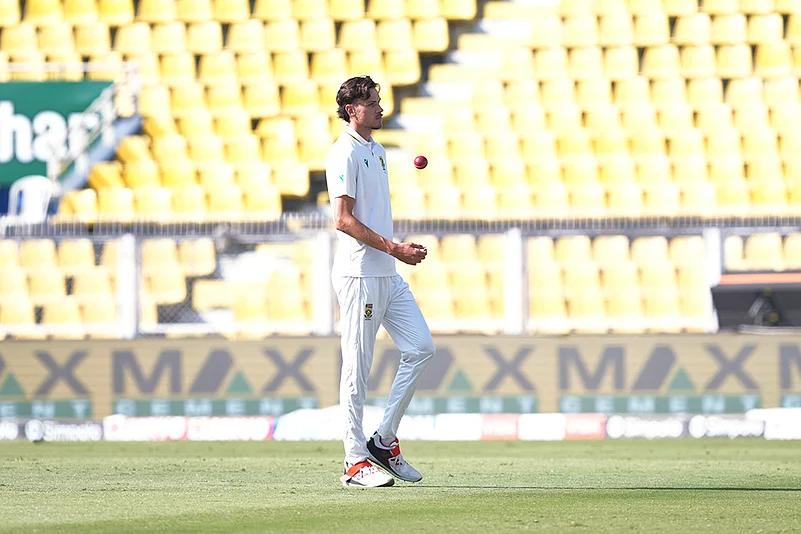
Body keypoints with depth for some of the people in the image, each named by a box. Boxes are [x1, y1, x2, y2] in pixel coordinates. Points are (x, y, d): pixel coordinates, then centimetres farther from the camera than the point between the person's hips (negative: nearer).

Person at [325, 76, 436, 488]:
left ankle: (385, 441, 12)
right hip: (359, 275, -9)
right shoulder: (345, 154, -11)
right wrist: (394, 249, -19)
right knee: (358, 367, -5)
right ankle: (356, 461, -2)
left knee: (421, 347, 5)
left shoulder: (377, 151, 18)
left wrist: (402, 248, 13)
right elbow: (344, 220, -18)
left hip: (387, 275, 9)